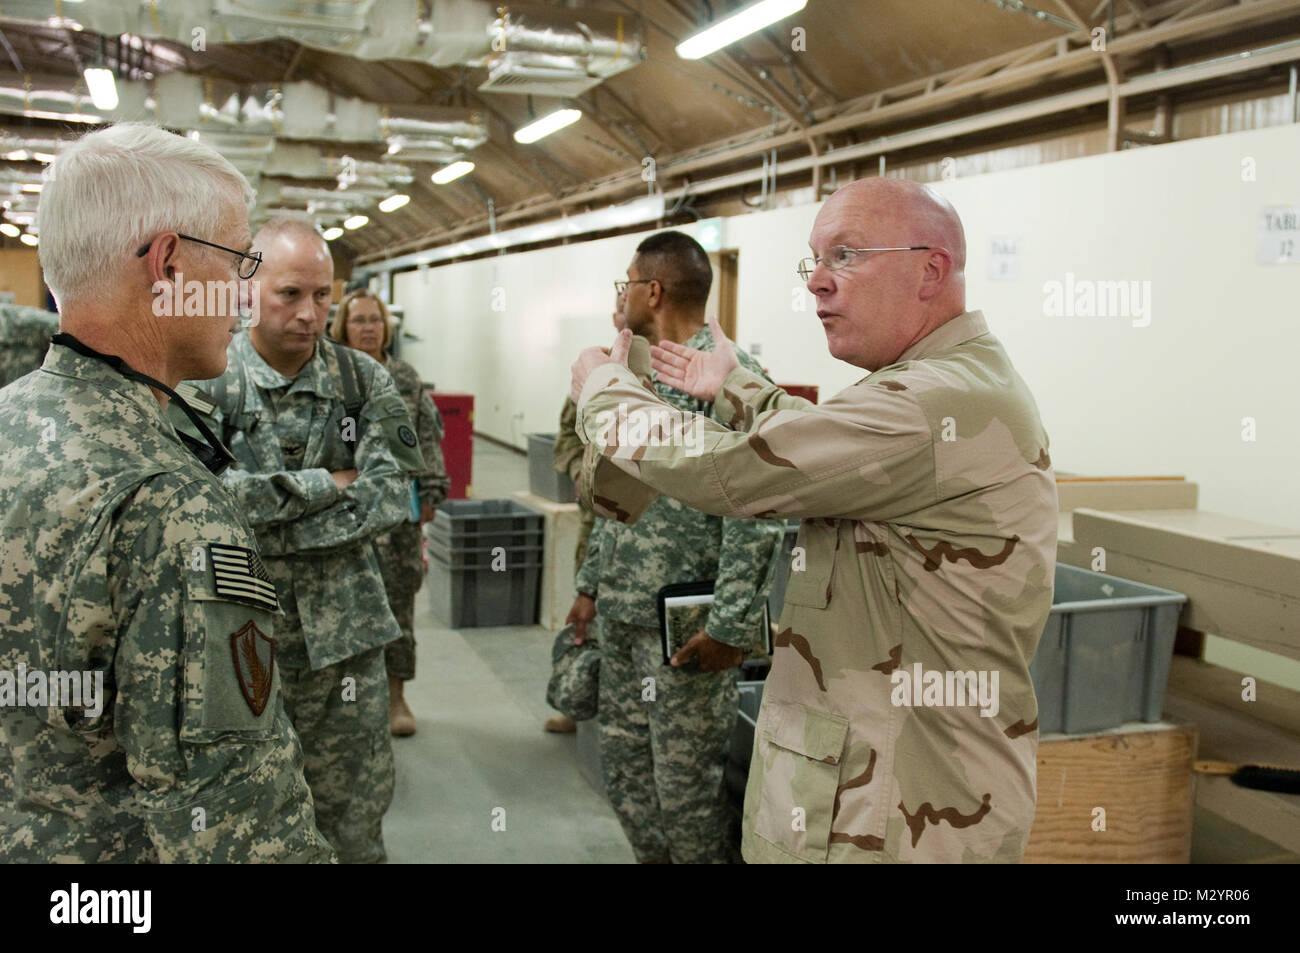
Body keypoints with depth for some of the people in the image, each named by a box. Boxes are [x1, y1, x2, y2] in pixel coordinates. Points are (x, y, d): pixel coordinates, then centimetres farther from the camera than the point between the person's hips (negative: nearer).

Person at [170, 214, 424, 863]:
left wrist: (259, 531, -15)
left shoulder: (364, 383, 1)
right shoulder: (204, 383, -5)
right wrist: (325, 483, -15)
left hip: (342, 638, 2)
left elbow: (391, 497, -8)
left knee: (354, 826, 12)